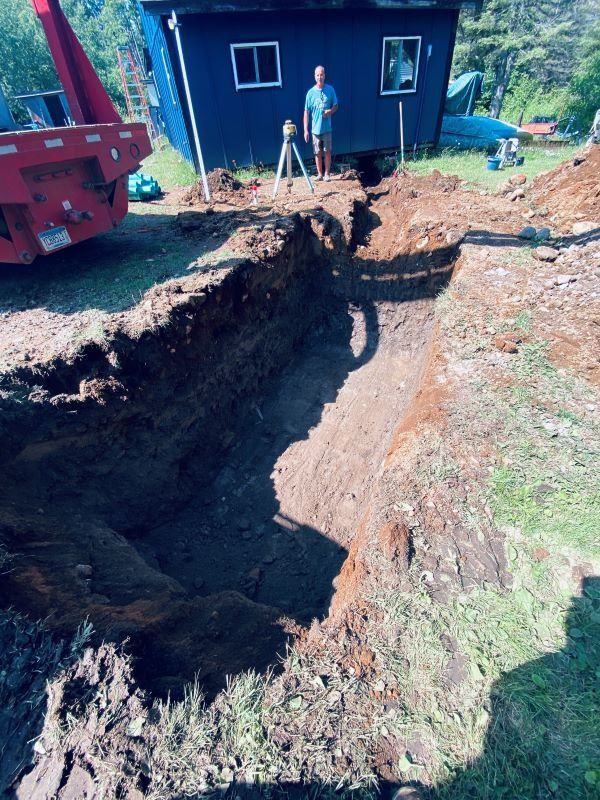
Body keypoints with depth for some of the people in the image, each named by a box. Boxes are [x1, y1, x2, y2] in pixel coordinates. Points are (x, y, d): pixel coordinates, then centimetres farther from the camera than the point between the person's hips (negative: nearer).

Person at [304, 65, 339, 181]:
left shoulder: (330, 90, 0)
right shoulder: (311, 92, -3)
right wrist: (306, 130, -7)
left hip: (327, 128, 0)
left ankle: (327, 173, 16)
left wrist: (330, 111, -13)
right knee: (318, 153, 5)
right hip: (315, 129, 0)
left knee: (327, 152, 3)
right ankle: (320, 174, 17)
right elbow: (306, 112, -1)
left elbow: (336, 106, 9)